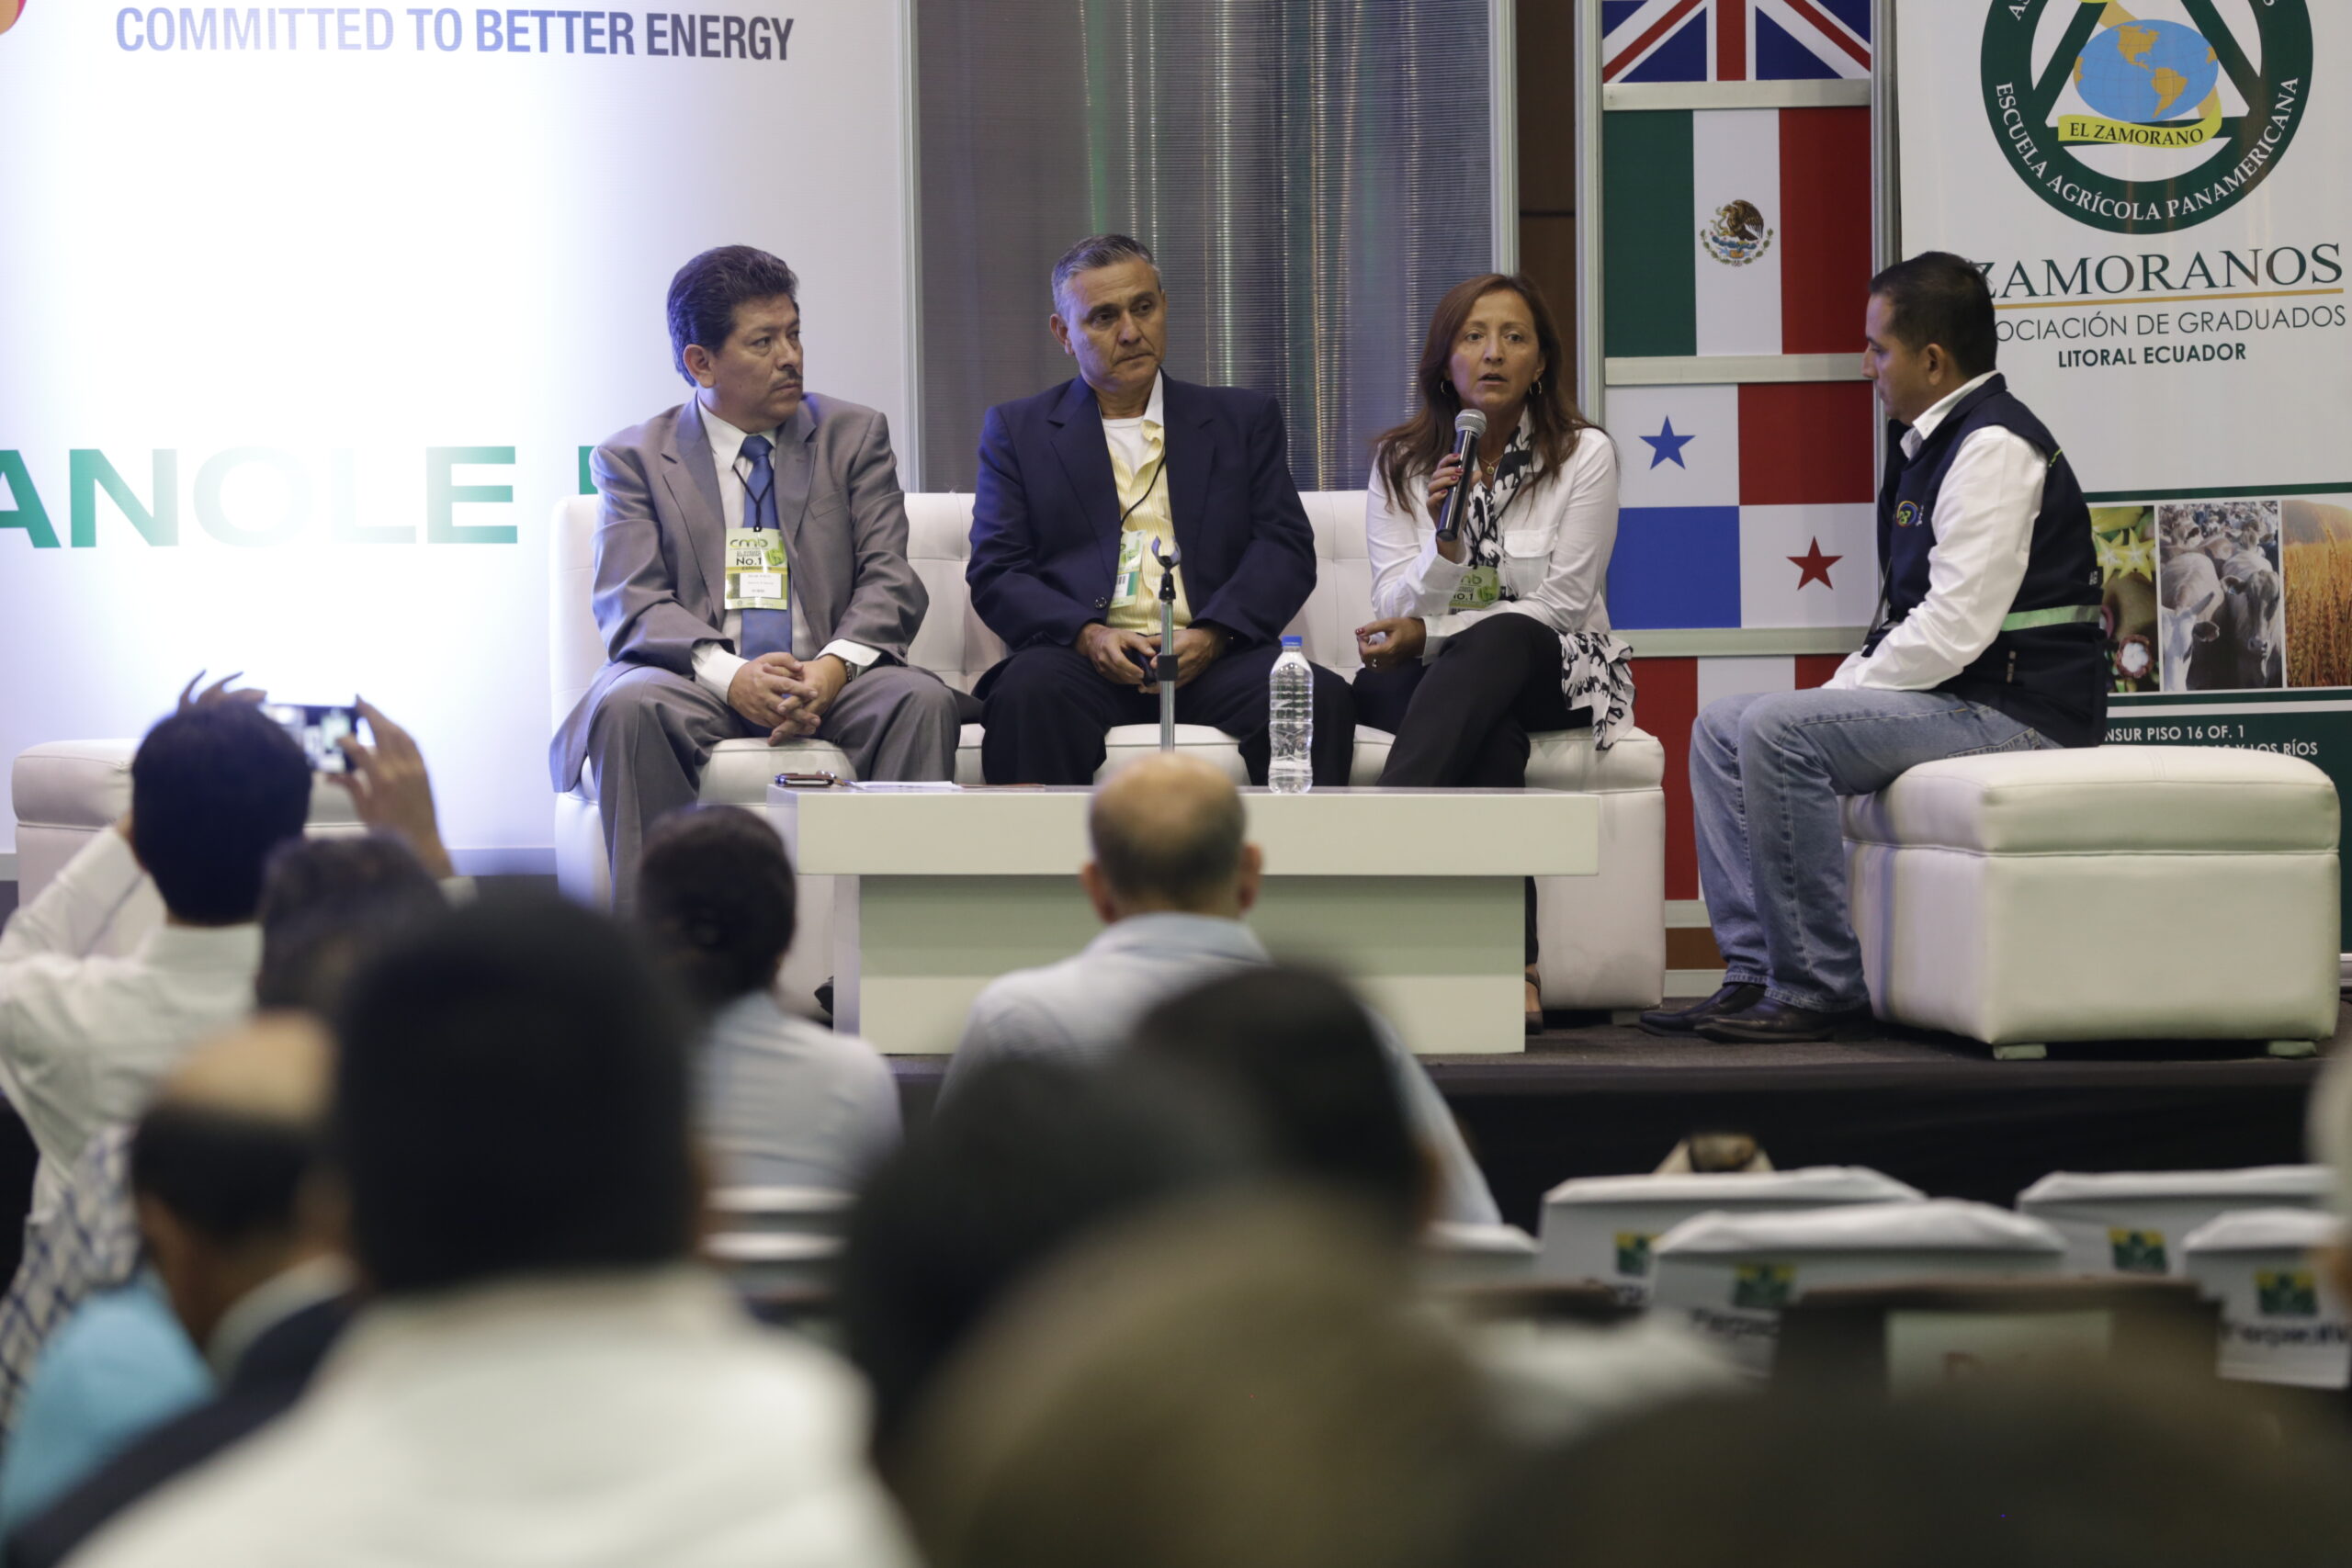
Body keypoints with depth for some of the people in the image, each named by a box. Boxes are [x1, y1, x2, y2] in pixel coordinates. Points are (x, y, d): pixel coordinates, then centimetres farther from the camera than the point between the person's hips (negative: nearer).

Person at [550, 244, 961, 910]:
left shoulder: (854, 436, 15)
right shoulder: (634, 457, 9)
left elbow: (889, 581, 5)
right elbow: (632, 605, -3)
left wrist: (834, 666, -18)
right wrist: (730, 674, -23)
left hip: (830, 679, 1)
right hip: (699, 678, -1)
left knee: (922, 701, -30)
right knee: (628, 706, -34)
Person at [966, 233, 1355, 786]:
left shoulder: (1245, 420, 20)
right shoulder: (1017, 430, 17)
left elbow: (1286, 549, 9)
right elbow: (994, 574, 8)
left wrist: (1214, 634, -10)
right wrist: (1086, 634, -12)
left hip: (1213, 658, 1)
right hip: (1085, 658, -1)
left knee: (1321, 698, -31)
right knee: (1028, 693, -37)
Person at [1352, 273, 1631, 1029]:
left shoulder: (1583, 455, -1)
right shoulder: (1401, 463, 6)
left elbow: (1561, 603, -8)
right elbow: (1395, 609, -1)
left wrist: (1431, 634, -16)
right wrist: (1444, 548, -23)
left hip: (1555, 673, -2)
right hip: (1429, 680, 2)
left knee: (1498, 645, -38)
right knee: (1490, 734, -36)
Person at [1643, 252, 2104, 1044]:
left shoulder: (1994, 448, -15)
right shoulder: (1933, 443, 18)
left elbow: (1953, 630, -23)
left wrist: (1838, 697, -13)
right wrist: (1846, 688, 5)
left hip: (2012, 709, -11)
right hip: (1950, 696, 11)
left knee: (1781, 732, -26)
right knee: (1721, 726, 6)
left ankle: (1820, 990, -20)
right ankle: (1756, 973, 0)